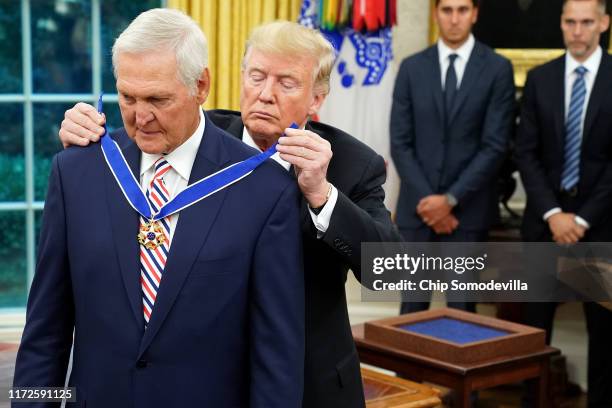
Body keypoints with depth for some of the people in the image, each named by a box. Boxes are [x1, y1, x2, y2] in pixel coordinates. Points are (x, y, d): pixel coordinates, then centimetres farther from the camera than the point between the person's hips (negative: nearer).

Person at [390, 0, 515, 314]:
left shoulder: (498, 69, -1)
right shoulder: (412, 68, 6)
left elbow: (495, 145, -6)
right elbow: (400, 144, 2)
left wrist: (451, 199, -11)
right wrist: (426, 199, -8)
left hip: (468, 208, -2)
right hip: (417, 206, 2)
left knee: (462, 307, 3)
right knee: (413, 305, 6)